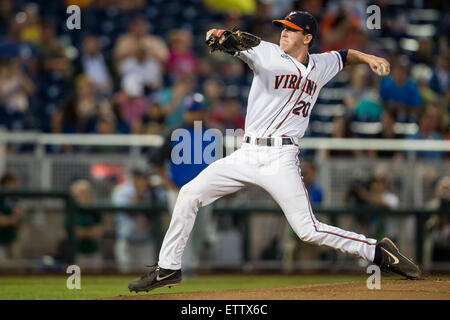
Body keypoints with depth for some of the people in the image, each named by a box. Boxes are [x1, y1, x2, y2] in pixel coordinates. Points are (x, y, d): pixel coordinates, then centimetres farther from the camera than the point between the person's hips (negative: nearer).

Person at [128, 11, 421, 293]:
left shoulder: (320, 66, 10)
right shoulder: (267, 54, 3)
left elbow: (344, 55, 32)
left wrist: (368, 58, 14)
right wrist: (221, 36, -36)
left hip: (281, 159, -2)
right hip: (247, 154, 2)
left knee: (309, 231, -12)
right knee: (190, 194, -7)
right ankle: (169, 268, 4)